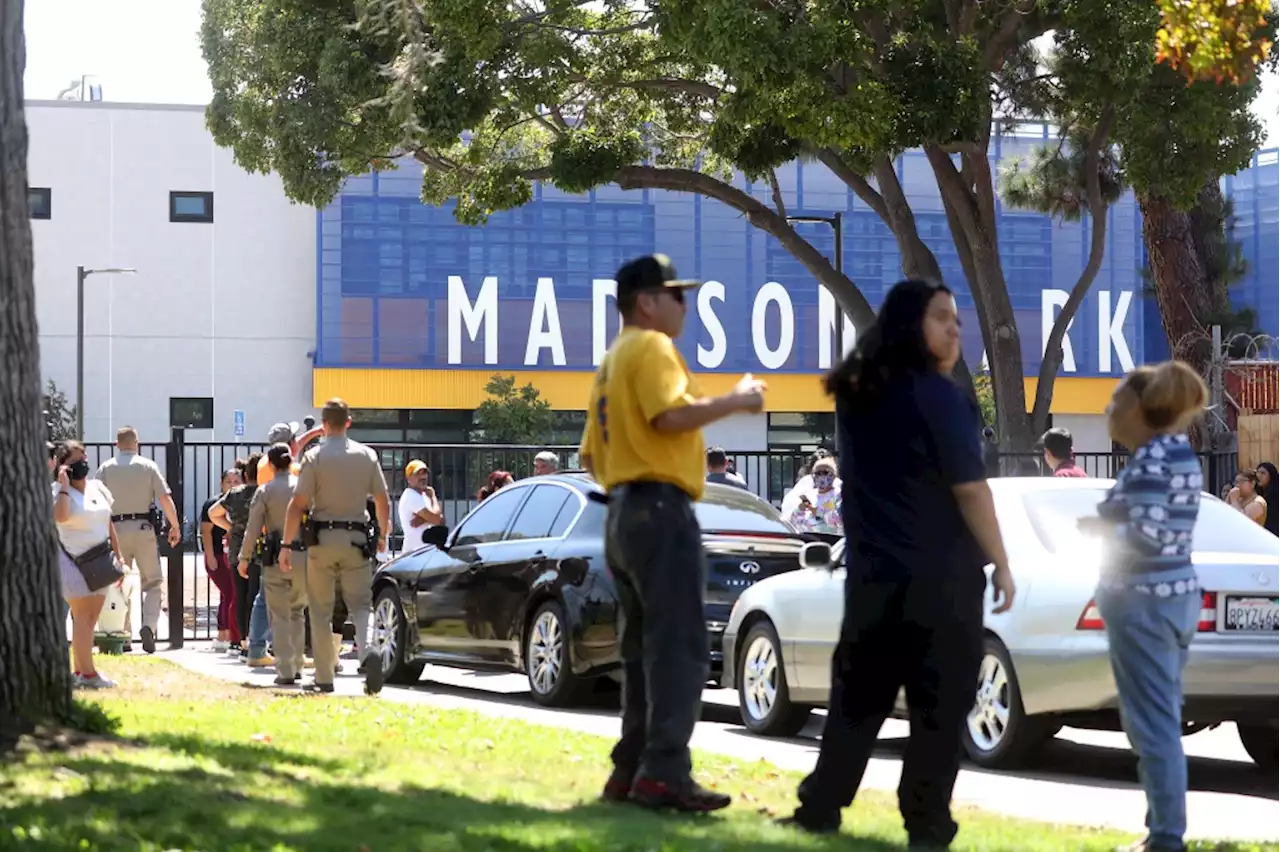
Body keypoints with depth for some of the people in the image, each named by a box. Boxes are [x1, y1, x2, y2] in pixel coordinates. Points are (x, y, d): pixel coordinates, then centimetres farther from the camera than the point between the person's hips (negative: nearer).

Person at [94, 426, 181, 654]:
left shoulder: (106, 468, 4)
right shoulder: (148, 466, 1)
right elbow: (165, 498, -4)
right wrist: (175, 526, 4)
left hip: (116, 527, 1)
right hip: (143, 526, -1)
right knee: (153, 581, 5)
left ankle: (123, 633, 10)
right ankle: (149, 625, -16)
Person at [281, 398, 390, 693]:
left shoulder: (314, 456, -6)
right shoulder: (367, 455, 4)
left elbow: (297, 504, -10)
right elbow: (383, 502, 8)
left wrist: (287, 545, -6)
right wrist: (383, 535, 24)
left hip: (322, 538, -2)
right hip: (356, 539, 2)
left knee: (321, 611, 7)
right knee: (361, 603, 4)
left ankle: (325, 677, 10)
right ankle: (370, 650, -25)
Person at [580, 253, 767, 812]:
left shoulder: (612, 361, 23)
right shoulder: (651, 347, -7)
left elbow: (591, 456, 25)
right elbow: (673, 414, -23)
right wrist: (737, 399, -13)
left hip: (622, 514, 10)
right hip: (660, 509, -10)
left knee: (644, 650, 12)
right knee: (680, 647, -13)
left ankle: (630, 769, 9)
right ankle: (664, 773, -20)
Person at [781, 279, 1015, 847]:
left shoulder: (857, 394, 10)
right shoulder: (937, 395, -13)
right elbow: (970, 489, -15)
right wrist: (1001, 564, -8)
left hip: (871, 576, 7)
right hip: (940, 579, -7)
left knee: (857, 700, 13)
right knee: (938, 709, -2)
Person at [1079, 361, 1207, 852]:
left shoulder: (1148, 461, -16)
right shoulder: (1180, 454, 12)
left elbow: (1147, 536, -23)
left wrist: (1097, 528, -9)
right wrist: (1109, 523, 11)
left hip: (1143, 601, -10)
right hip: (1177, 594, 10)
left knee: (1151, 724, -6)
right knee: (1160, 721, 15)